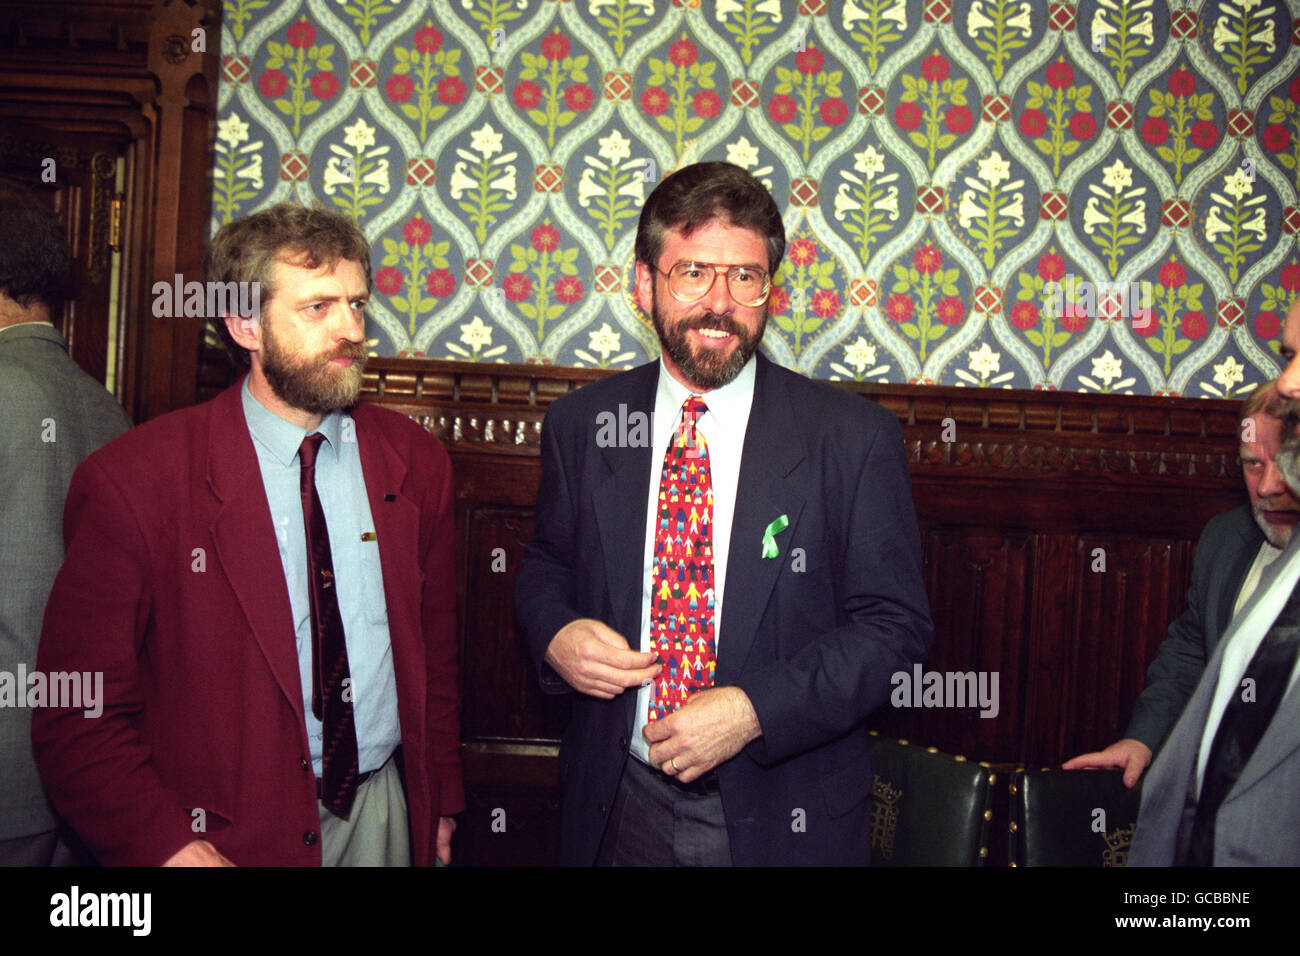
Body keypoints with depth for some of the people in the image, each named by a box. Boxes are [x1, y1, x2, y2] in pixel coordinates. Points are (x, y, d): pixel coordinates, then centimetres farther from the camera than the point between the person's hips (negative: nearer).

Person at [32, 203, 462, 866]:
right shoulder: (133, 482, -14)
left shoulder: (415, 462, -1)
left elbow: (436, 653, 8)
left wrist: (441, 802, 9)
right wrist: (169, 848, -22)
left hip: (384, 812, 4)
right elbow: (77, 719, -12)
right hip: (230, 836, -3)